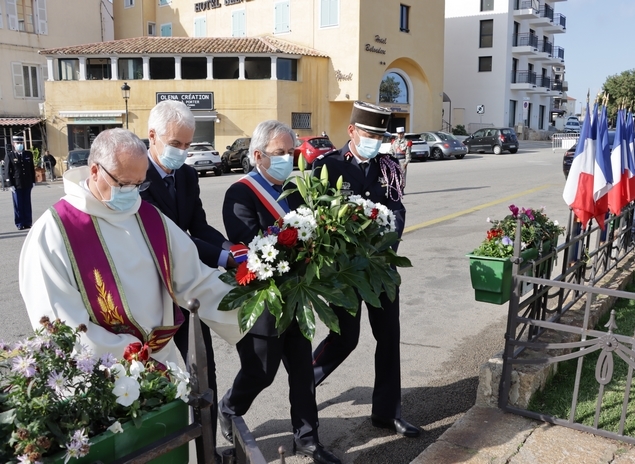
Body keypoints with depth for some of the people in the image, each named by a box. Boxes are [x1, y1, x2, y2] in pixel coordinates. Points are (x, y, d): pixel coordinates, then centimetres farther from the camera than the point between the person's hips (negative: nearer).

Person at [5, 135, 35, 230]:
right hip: (16, 184, -3)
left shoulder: (28, 154, 8)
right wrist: (10, 184, -9)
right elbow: (7, 171, -4)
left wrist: (33, 181, 7)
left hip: (27, 184, 3)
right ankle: (20, 224, 10)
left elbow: (32, 168, 12)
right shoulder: (9, 155, -2)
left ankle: (28, 223, 14)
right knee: (18, 204, 3)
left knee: (27, 204, 7)